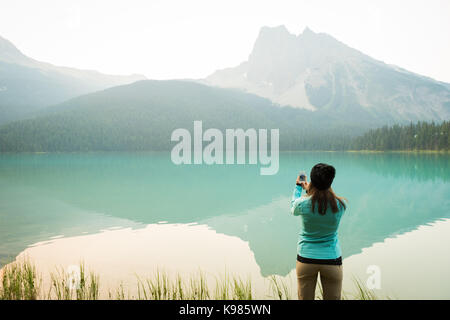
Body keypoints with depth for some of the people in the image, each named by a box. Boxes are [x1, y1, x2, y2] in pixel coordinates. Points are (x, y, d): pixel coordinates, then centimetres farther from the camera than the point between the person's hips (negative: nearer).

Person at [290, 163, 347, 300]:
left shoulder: (303, 203, -15)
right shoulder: (340, 205, -12)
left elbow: (293, 208, 9)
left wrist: (298, 187, 23)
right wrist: (309, 189, 21)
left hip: (306, 259, 0)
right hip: (332, 259, 1)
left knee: (305, 298, 13)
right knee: (333, 298, 13)